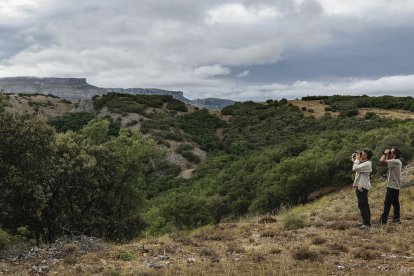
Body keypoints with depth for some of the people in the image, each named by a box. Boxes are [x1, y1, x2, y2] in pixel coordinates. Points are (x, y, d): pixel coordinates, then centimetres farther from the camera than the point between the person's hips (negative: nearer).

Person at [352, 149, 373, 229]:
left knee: (362, 205, -10)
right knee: (364, 205, 15)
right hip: (362, 186, 10)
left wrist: (357, 159, -15)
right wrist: (354, 157, 6)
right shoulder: (363, 163, 12)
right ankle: (366, 222, 23)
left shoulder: (367, 164, -19)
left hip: (362, 187, -10)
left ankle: (367, 223, -9)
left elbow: (355, 168, -27)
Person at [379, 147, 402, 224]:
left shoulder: (395, 162, -20)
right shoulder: (396, 162, 11)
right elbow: (385, 163, 18)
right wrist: (387, 156, 9)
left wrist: (385, 153, -14)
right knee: (395, 203, 14)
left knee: (387, 203, -7)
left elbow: (382, 161, -30)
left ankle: (383, 220, -6)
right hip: (395, 186, 10)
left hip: (392, 187, -10)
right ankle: (396, 218, 21)